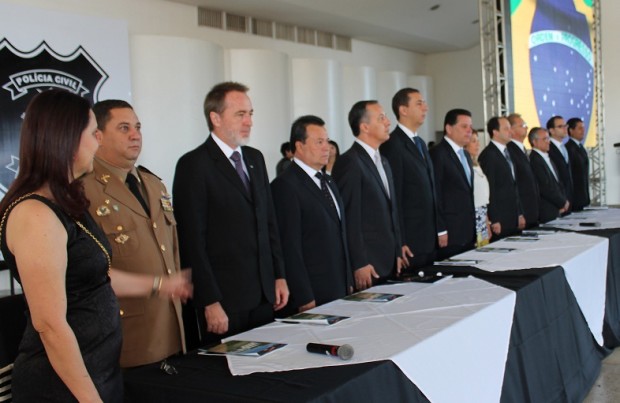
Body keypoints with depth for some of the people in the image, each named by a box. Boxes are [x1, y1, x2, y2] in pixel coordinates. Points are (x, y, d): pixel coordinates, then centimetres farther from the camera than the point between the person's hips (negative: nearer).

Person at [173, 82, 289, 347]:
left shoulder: (255, 159, 13)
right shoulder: (193, 165, -10)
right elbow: (192, 240, -13)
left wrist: (279, 276, 12)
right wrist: (210, 302, -15)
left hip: (264, 295, 6)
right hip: (225, 299, -6)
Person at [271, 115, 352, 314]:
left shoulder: (328, 182, 14)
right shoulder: (285, 186, -13)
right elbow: (289, 247, -16)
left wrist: (349, 283, 15)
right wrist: (304, 298, -17)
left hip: (340, 291, 8)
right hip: (312, 297, -7)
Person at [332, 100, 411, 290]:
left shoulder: (383, 162, 16)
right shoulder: (349, 163, -12)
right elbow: (349, 217, -16)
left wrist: (398, 250, 15)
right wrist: (359, 264, -16)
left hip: (389, 263, 8)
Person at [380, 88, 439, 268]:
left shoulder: (420, 143, 17)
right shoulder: (392, 145, -12)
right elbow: (394, 197, -16)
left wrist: (437, 233, 15)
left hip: (430, 239, 9)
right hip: (409, 240, -8)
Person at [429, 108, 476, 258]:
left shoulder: (466, 156, 19)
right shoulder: (437, 154, -9)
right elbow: (435, 195, -13)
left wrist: (474, 229, 15)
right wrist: (440, 231, -16)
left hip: (469, 233, 8)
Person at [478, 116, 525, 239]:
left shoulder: (506, 153, 16)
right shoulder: (488, 155, -11)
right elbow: (489, 190, -15)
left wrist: (520, 214, 17)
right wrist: (494, 221, -17)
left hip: (513, 219, 8)